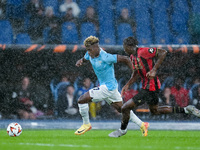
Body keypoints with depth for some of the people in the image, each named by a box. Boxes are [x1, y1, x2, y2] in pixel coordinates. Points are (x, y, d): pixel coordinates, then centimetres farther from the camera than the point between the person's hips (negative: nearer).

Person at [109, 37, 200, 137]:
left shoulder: (143, 52, -20)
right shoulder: (132, 56, 10)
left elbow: (163, 52, -23)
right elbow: (135, 73, 21)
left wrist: (154, 70, -27)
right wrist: (127, 85, 8)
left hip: (149, 89, -11)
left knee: (125, 107, -6)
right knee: (155, 111, 26)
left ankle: (122, 130, 18)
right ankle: (186, 110, 26)